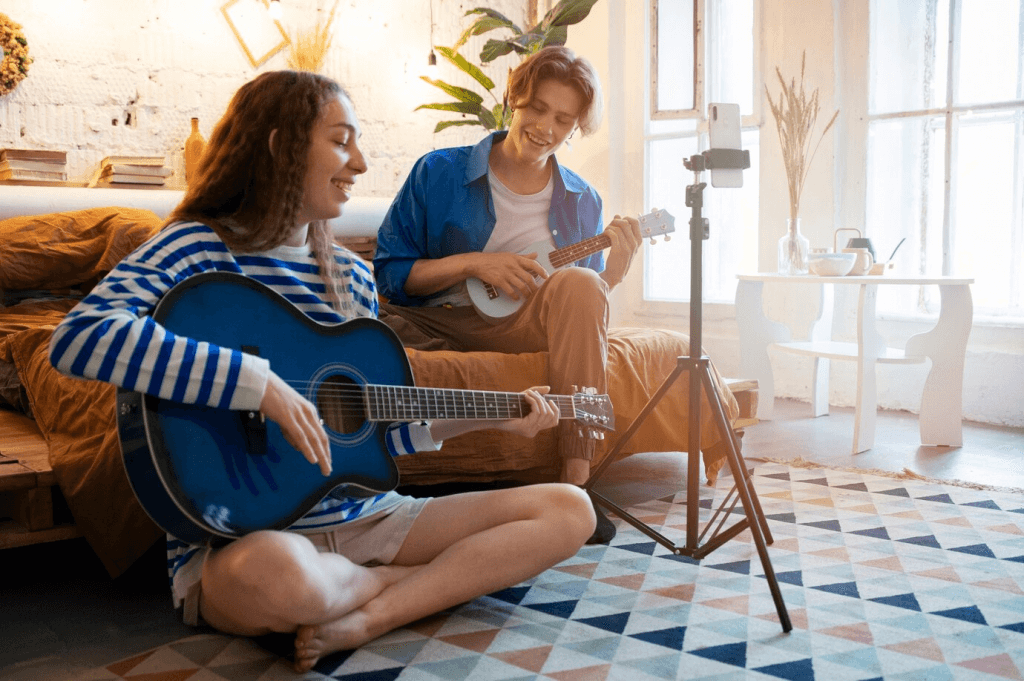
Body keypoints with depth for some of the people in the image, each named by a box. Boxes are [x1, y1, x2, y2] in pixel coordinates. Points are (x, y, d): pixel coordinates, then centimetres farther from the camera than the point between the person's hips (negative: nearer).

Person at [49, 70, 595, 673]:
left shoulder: (351, 276, 13)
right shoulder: (200, 249, -7)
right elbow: (80, 339, -26)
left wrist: (490, 417, 9)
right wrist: (259, 383, -29)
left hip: (363, 517, 7)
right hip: (237, 537, -6)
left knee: (569, 510, -4)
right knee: (279, 575, -44)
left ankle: (363, 621, -16)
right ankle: (413, 583, -8)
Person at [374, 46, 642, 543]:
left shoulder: (582, 202, 10)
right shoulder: (438, 173, 2)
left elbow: (587, 305, 11)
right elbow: (388, 274, 0)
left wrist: (617, 270, -10)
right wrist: (472, 264, -13)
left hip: (523, 332, 2)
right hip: (434, 324, -1)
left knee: (579, 284, -29)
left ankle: (575, 478, -31)